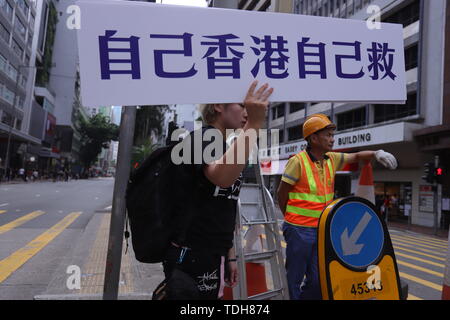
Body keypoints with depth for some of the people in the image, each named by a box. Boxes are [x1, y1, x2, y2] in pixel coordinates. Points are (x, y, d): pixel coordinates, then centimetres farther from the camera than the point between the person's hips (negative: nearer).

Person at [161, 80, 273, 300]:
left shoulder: (223, 147, 15)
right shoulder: (202, 137, -12)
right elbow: (222, 177, -35)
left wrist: (229, 256, 16)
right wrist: (253, 125, -33)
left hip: (214, 257, 9)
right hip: (190, 257, -8)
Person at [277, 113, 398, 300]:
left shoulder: (332, 159, 5)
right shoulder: (298, 161, -15)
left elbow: (356, 157, 17)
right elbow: (282, 193, -8)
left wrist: (377, 153, -3)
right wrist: (291, 217, 5)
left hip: (322, 229, 6)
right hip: (300, 230, -6)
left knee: (318, 280, 14)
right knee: (294, 278, 7)